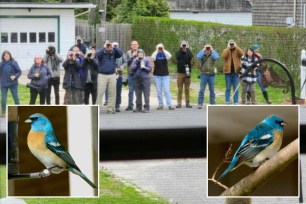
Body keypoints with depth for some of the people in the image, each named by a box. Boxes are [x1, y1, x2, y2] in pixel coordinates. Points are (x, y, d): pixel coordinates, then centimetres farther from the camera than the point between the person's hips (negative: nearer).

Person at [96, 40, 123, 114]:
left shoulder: (113, 53, 7)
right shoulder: (102, 53, 1)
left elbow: (120, 53, -8)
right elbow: (97, 54, -20)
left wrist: (114, 47, -13)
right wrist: (104, 48, -18)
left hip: (112, 75, 3)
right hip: (102, 75, -3)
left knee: (112, 93, 4)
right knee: (100, 92, -7)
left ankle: (110, 108, 10)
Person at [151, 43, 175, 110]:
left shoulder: (165, 54, 4)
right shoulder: (156, 55, 3)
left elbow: (169, 56, -18)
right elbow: (152, 57, -19)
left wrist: (163, 50, -10)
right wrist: (157, 51, -10)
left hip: (165, 75, -1)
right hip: (157, 75, 1)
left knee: (167, 91, -6)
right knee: (159, 91, 3)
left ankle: (170, 105, -8)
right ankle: (160, 105, 10)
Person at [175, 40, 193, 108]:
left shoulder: (188, 52, 9)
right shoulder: (179, 52, 7)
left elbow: (191, 57, -14)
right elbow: (177, 57, -16)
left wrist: (187, 49, -8)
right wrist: (181, 49, -11)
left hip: (187, 73, 1)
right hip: (180, 72, -1)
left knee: (187, 89, 3)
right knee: (180, 89, -2)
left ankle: (187, 103, 6)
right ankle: (179, 103, 0)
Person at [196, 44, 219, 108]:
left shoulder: (212, 55, 9)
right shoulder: (203, 55, 8)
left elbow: (216, 57, -12)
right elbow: (198, 56, -13)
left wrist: (212, 50, -4)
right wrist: (203, 50, -6)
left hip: (211, 74, 1)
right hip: (203, 74, -1)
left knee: (212, 90, 6)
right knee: (201, 90, -5)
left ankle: (212, 103, 12)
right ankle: (200, 104, -4)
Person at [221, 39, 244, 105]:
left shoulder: (237, 50, 9)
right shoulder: (226, 50, 9)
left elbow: (242, 53, -13)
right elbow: (224, 55, -13)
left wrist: (236, 47, -11)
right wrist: (228, 48, -11)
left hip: (236, 71, 0)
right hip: (228, 71, 0)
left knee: (235, 88, 2)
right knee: (228, 88, 2)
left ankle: (236, 103, 3)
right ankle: (227, 102, 4)